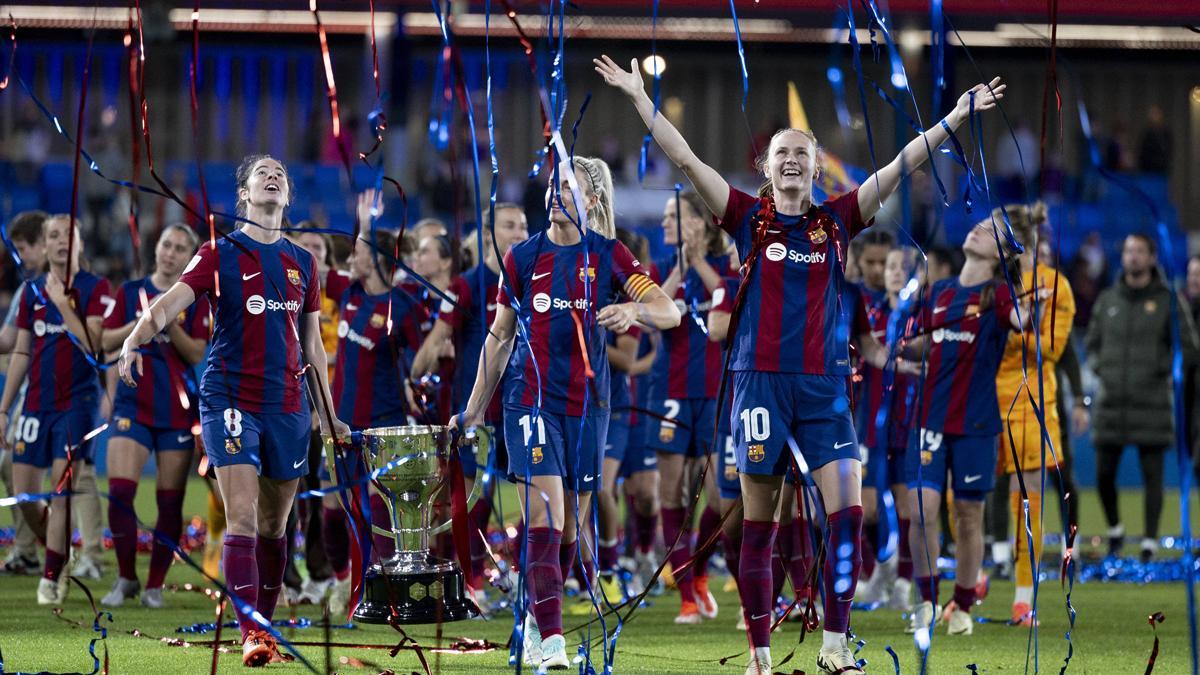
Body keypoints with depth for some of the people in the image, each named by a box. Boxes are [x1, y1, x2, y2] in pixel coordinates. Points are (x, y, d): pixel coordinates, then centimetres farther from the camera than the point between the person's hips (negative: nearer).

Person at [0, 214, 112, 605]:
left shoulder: (95, 289, -3)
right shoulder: (33, 291, 10)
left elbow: (92, 345, -15)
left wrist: (62, 303, -18)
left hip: (77, 400, -5)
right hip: (37, 403, 5)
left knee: (63, 490, -11)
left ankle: (51, 578, -5)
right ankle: (59, 555, 24)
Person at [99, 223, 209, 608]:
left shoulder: (196, 301, 4)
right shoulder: (130, 293, 9)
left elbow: (199, 355, -4)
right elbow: (107, 342, 5)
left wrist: (171, 326, -18)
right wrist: (139, 324, -10)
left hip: (178, 410, -1)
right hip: (134, 404, 1)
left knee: (170, 502, -1)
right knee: (120, 490, -12)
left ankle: (155, 585, 8)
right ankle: (126, 579, 1)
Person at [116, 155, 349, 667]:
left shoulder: (303, 263, 14)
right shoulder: (219, 254, 1)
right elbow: (171, 303, -14)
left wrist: (327, 415, 20)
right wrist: (135, 339, -33)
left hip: (286, 405, 4)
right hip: (230, 398, -4)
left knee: (274, 525, 9)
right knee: (243, 520, -14)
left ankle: (264, 622, 20)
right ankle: (252, 633, -19)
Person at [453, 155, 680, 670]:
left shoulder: (608, 256, 2)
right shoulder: (523, 257, 5)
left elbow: (669, 313, -9)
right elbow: (499, 337, 12)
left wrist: (633, 309, -32)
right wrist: (473, 410, 12)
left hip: (587, 404, 1)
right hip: (531, 400, -1)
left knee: (570, 525, 8)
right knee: (544, 518, -15)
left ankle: (536, 619, 27)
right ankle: (550, 642, -20)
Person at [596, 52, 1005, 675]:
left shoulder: (836, 220, 9)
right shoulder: (749, 218, 5)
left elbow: (900, 166, 8)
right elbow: (685, 159, 1)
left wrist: (957, 115, 5)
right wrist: (639, 96, -3)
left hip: (824, 385, 1)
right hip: (760, 382, -1)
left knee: (847, 511, -10)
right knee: (758, 525, 1)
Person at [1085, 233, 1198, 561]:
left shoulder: (1169, 300, 0)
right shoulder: (1107, 300, 10)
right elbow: (1092, 344, 19)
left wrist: (1161, 371, -13)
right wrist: (1099, 368, 0)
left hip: (1152, 402, -3)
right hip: (1111, 400, 3)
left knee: (1152, 475, -2)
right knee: (1104, 474, 3)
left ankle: (1150, 543, 3)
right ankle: (1115, 531, 25)